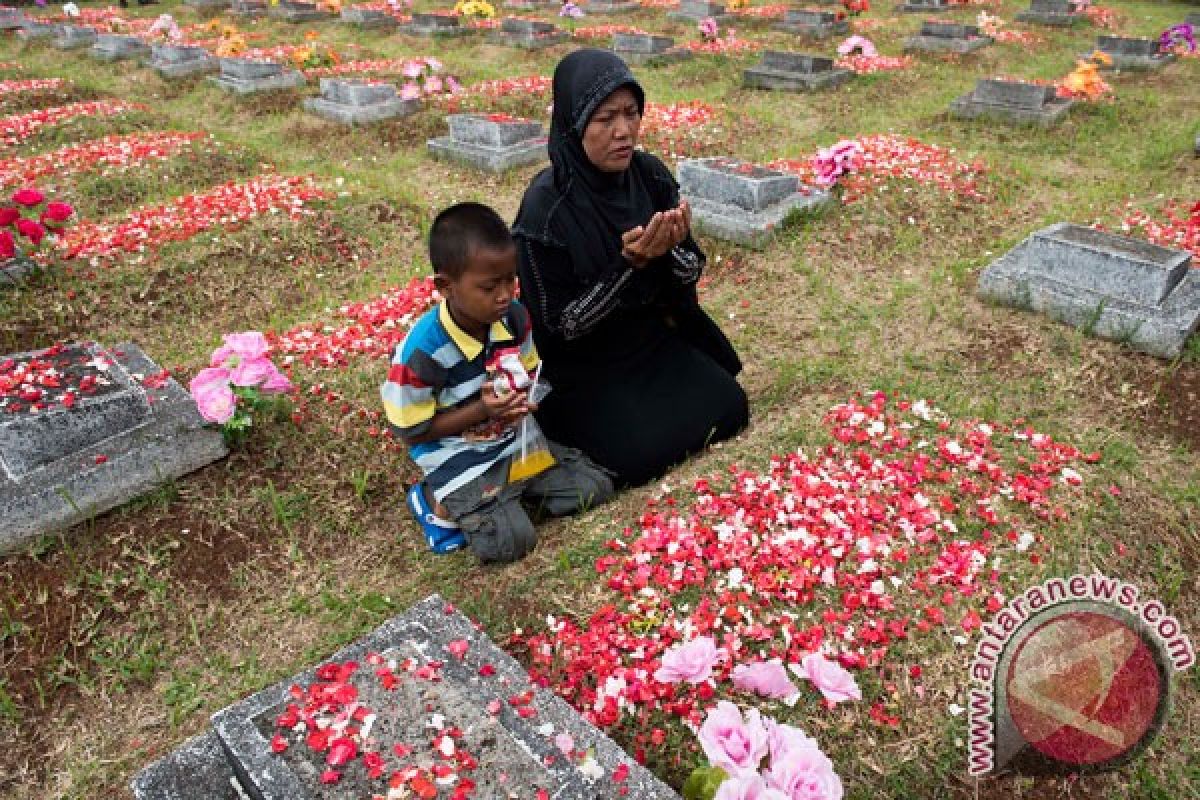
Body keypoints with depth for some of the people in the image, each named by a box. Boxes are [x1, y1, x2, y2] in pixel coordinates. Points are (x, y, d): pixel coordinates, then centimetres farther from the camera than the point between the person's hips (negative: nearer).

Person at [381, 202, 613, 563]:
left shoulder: (515, 317, -8)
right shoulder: (422, 351, -25)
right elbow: (412, 431, -15)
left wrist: (524, 398, -15)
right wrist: (482, 410, -25)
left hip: (518, 440, 6)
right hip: (462, 462, -6)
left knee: (594, 487, 0)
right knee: (509, 542, -21)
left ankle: (513, 492, 14)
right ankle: (439, 501, 4)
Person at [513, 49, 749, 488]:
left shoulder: (650, 174, -8)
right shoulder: (546, 205, -24)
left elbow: (689, 277, -2)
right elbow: (558, 325, -21)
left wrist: (672, 247, -26)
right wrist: (629, 264, -31)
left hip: (652, 337, 5)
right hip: (581, 363, -5)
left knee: (729, 410, -5)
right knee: (645, 451, -17)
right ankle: (575, 423, 12)